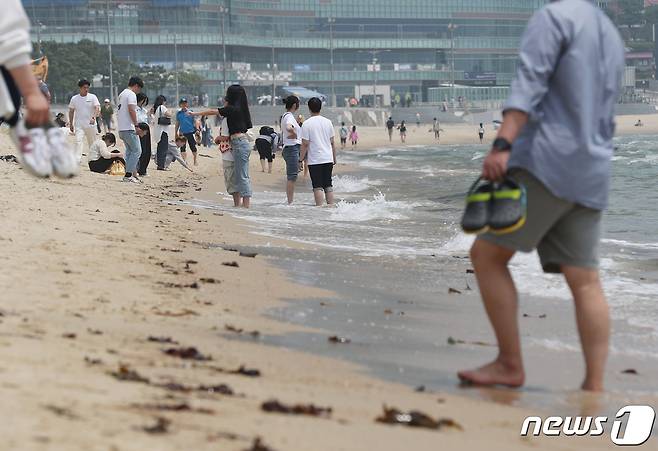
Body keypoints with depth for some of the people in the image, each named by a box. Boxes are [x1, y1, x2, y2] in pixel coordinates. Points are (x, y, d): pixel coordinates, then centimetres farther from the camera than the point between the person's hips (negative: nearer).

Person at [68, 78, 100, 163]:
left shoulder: (92, 97, -1)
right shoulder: (74, 98, 4)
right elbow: (71, 112, 13)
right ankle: (77, 160, -26)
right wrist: (71, 124, 11)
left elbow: (97, 108, -14)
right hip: (79, 125, 0)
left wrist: (94, 117, -32)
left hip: (90, 125, 0)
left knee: (92, 143, 10)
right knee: (78, 141, -17)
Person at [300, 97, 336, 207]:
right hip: (328, 159, 4)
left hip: (315, 160, -4)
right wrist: (334, 158, 19)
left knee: (318, 186, -3)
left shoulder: (307, 124, -8)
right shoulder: (328, 122, 6)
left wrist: (301, 159, -2)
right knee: (328, 185, 12)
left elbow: (305, 144, -10)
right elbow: (332, 142, 10)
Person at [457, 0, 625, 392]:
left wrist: (502, 145, -24)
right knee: (585, 281, 3)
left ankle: (510, 365, -3)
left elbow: (529, 84, -17)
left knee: (488, 255, -2)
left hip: (547, 162, -8)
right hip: (592, 176, 8)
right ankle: (594, 386, -4)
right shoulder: (612, 35, 23)